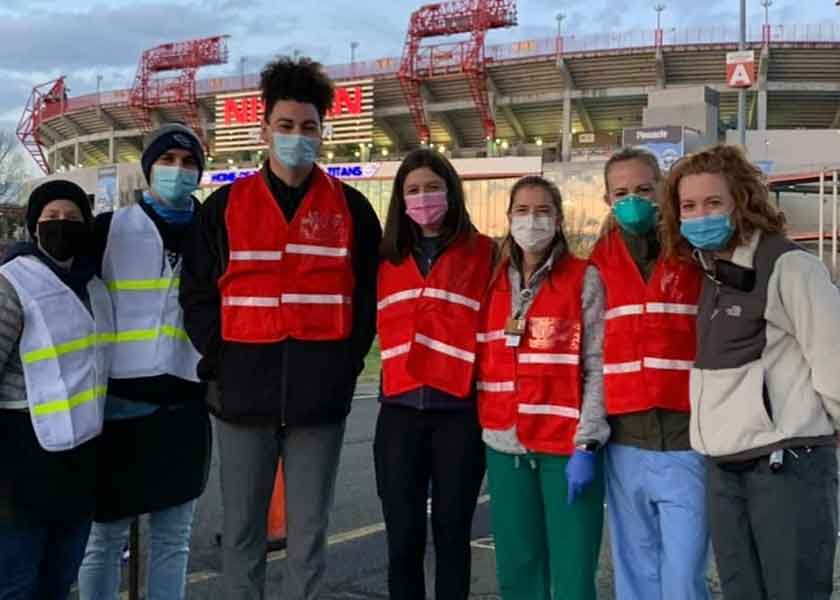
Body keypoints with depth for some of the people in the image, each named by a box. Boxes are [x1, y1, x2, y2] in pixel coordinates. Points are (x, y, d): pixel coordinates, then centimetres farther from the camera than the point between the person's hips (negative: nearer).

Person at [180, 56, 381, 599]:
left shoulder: (350, 207, 5)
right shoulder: (226, 206, 5)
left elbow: (370, 295, 6)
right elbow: (198, 295, 6)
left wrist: (347, 363, -2)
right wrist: (221, 364, -2)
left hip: (321, 396, 0)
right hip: (244, 393, 1)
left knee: (309, 530, 9)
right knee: (242, 528, 9)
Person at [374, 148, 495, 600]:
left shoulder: (483, 252, 0)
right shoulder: (389, 257, 12)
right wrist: (405, 370, 10)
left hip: (460, 411, -3)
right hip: (400, 410, 3)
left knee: (452, 533, 7)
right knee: (403, 535, 6)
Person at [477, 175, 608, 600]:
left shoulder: (585, 279, 0)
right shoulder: (492, 282, 11)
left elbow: (598, 368, -5)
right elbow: (483, 366, 13)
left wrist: (586, 445, -12)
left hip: (569, 447, -3)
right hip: (505, 448, 4)